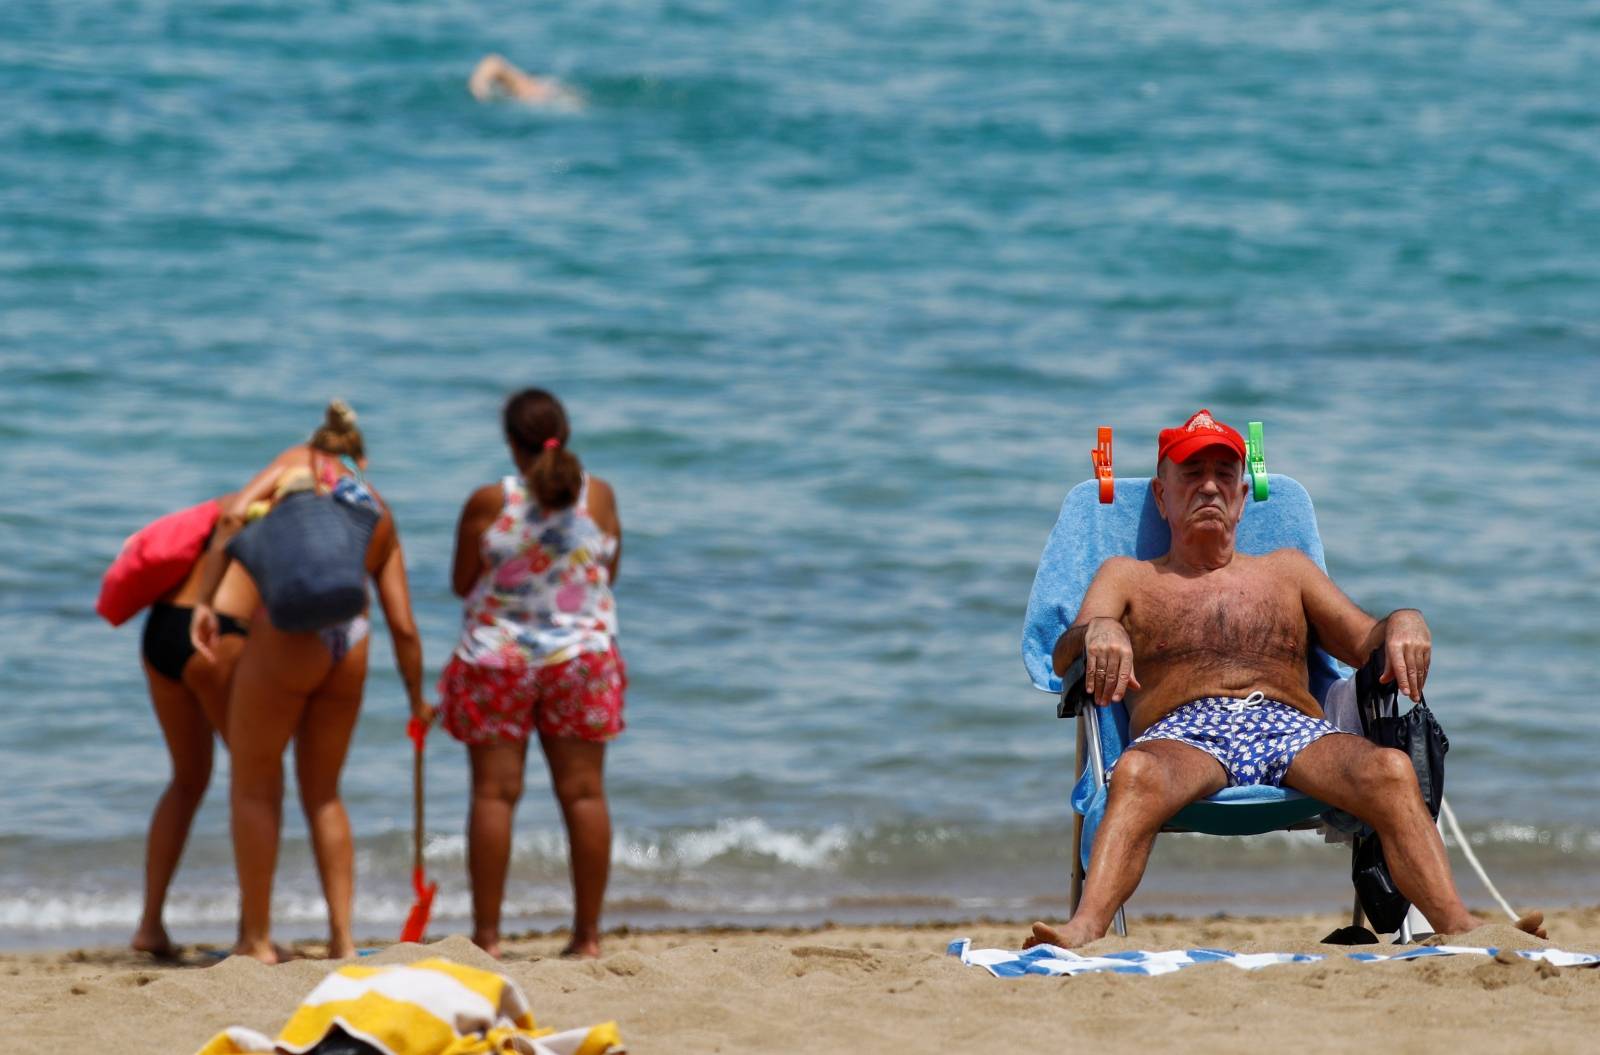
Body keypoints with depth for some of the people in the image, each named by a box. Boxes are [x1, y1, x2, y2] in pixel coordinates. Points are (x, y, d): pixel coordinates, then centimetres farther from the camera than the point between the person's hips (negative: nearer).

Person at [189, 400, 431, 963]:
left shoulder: (299, 462, 14)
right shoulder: (382, 516, 22)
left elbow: (234, 515, -5)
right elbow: (403, 627, 17)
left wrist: (203, 601, -5)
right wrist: (417, 701, 27)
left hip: (287, 635, -4)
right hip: (350, 644, 4)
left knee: (255, 787, 9)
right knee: (323, 792, 20)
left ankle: (256, 938, 10)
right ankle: (341, 936, 15)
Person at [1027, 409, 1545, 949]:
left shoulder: (1285, 570, 35)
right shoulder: (1128, 577, 29)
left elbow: (1364, 644, 24)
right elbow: (1064, 656, 11)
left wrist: (1403, 623, -1)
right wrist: (1097, 631, -14)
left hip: (1291, 726, 2)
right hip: (1183, 733, -2)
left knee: (1391, 770, -33)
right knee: (1136, 775, -41)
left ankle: (1461, 930, -48)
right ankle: (1083, 932, -62)